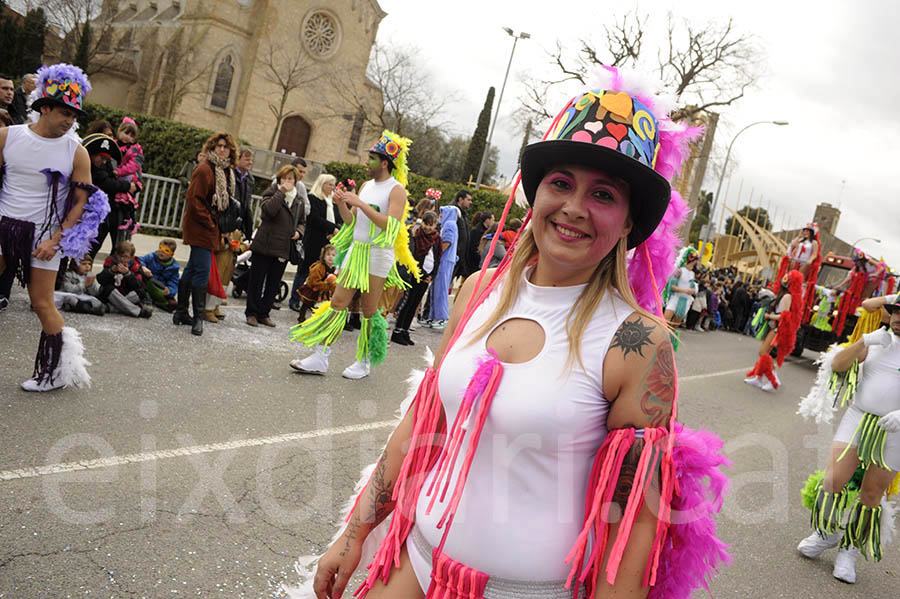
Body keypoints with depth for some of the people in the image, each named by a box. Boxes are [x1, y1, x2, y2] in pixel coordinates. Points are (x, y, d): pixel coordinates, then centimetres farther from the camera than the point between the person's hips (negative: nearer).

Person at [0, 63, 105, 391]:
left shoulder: (76, 152, -4)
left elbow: (82, 202, -4)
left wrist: (56, 239, -12)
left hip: (44, 234, -2)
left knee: (42, 303, -2)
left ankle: (60, 368, 11)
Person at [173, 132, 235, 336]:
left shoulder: (226, 172, 15)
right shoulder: (205, 169, -12)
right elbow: (194, 200, -17)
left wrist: (215, 223, 11)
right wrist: (210, 222, -13)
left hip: (209, 228, 9)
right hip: (200, 227, -9)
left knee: (192, 268, 13)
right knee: (202, 269, -11)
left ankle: (181, 312, 22)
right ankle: (198, 317, -6)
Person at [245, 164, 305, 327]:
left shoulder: (299, 201, 13)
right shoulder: (272, 193, -1)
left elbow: (302, 221, 24)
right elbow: (268, 210, -21)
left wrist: (299, 231, 3)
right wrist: (281, 192, -17)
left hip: (284, 248, 4)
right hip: (264, 245, -4)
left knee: (273, 284, 9)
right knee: (257, 280, 3)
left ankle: (264, 313, 20)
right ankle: (252, 313, 13)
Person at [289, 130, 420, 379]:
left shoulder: (396, 189, -7)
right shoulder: (366, 185, 15)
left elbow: (391, 224, -21)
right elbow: (351, 221, 17)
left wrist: (361, 204, -21)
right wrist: (342, 204, -2)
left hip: (378, 255, -6)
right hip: (356, 249, 6)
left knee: (369, 309, 1)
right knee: (338, 301, 1)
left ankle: (365, 362, 15)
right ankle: (320, 358, 4)